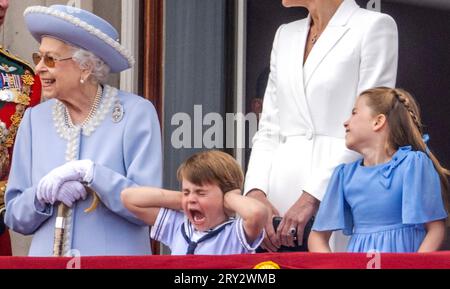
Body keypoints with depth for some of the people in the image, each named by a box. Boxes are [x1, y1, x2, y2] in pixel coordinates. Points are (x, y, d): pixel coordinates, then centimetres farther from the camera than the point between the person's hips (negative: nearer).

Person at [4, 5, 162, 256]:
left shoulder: (136, 114, -7)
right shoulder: (35, 120, 3)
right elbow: (15, 217, 4)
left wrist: (88, 172, -20)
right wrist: (44, 194, -14)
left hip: (115, 261, -3)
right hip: (46, 257, 3)